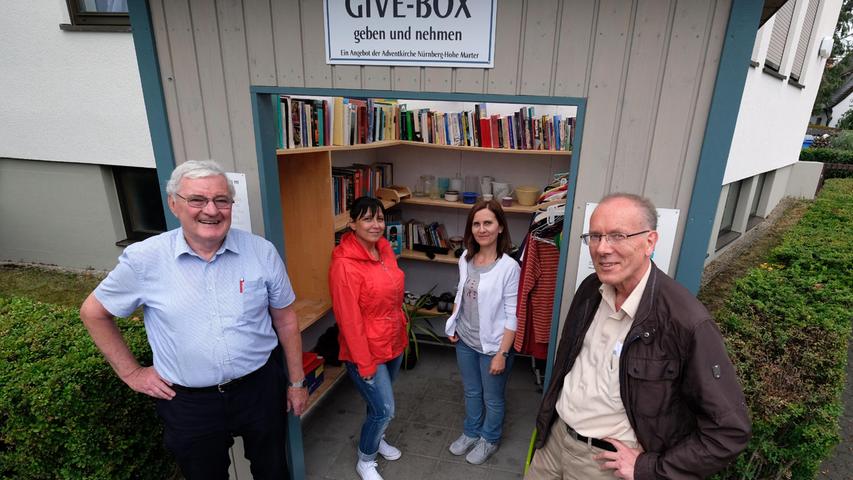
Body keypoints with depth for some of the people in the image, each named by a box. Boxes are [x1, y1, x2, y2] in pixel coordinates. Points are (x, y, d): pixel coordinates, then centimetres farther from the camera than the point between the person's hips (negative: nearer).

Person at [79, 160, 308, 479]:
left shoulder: (262, 251, -11)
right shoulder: (144, 259, -13)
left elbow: (285, 320, -1)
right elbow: (93, 312, 4)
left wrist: (297, 383, 4)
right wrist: (131, 373, 3)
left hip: (260, 387, 1)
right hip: (189, 402, 0)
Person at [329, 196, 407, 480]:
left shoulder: (385, 249, -2)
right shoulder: (345, 265, -25)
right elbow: (349, 320, -22)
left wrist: (401, 331, 15)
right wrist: (364, 362, -17)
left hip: (393, 343, 7)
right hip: (366, 350, -7)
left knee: (379, 402, 24)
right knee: (385, 409, 4)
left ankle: (375, 439, 51)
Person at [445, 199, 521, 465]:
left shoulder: (509, 267, -22)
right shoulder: (465, 259, -4)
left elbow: (512, 316, -18)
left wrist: (502, 354, -17)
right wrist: (452, 324, 5)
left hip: (493, 345, -5)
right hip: (465, 340, 5)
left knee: (492, 398, 18)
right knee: (471, 392, 25)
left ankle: (489, 439, 43)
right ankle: (471, 432, 49)